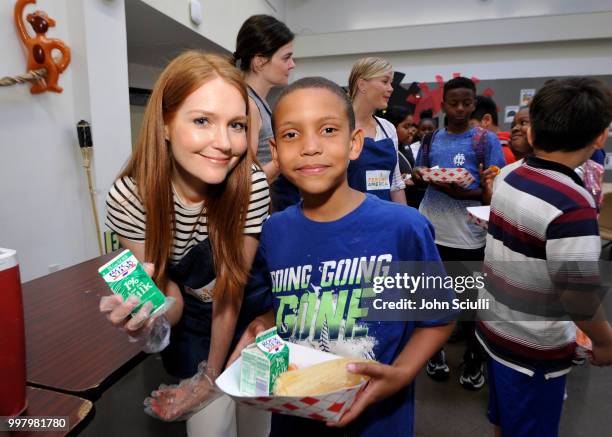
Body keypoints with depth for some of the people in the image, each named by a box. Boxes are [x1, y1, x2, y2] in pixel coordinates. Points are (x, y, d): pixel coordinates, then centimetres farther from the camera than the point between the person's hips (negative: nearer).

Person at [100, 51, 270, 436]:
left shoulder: (252, 184, -29)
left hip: (244, 311, 0)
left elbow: (231, 291, -19)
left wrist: (213, 374, -8)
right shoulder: (129, 196, -25)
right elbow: (170, 298, -18)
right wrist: (143, 313, -41)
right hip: (190, 317, 1)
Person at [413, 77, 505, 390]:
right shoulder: (431, 139, 9)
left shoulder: (486, 139, -2)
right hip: (431, 230, 3)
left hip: (469, 234, -3)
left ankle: (473, 360, 31)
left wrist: (462, 193, -21)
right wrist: (419, 175, -5)